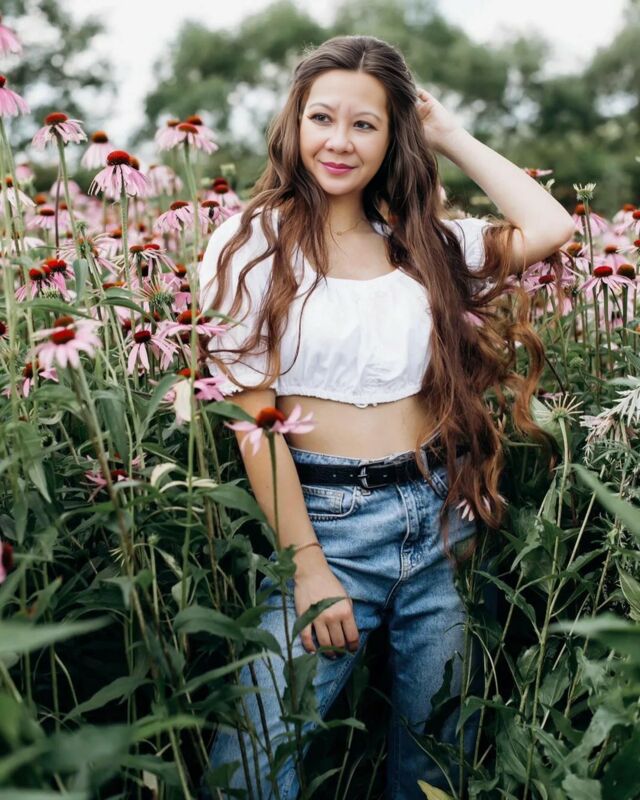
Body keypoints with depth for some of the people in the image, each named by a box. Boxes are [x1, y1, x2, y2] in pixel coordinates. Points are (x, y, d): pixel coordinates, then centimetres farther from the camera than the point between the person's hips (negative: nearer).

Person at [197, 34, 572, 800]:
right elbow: (252, 413, -8)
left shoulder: (423, 241, 8)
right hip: (326, 521, -3)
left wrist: (451, 135, 4)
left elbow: (549, 229, -2)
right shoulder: (253, 243, -4)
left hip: (438, 516, 4)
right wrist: (308, 567, -12)